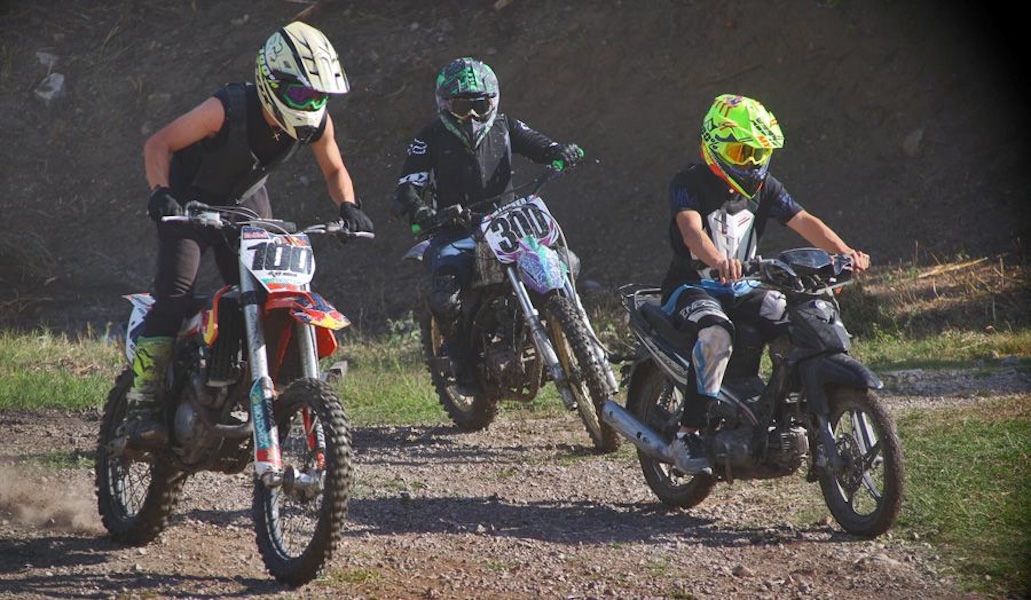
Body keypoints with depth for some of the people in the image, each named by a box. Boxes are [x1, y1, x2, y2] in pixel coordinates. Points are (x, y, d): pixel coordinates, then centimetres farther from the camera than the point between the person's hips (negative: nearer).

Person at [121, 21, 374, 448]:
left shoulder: (317, 122, -15)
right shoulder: (227, 109, -30)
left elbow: (334, 170, 4)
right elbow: (158, 144, -22)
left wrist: (348, 206, -16)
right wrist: (160, 192, -39)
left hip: (246, 203, 5)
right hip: (190, 202, -5)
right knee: (174, 295, -20)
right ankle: (142, 406, -21)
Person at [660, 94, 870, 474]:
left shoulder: (763, 187, 8)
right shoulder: (689, 184, -11)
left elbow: (803, 221, -3)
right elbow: (691, 229, -31)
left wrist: (844, 251, -22)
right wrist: (718, 261, -53)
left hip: (743, 289, 6)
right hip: (690, 287, -6)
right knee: (715, 334, -38)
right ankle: (688, 434, -33)